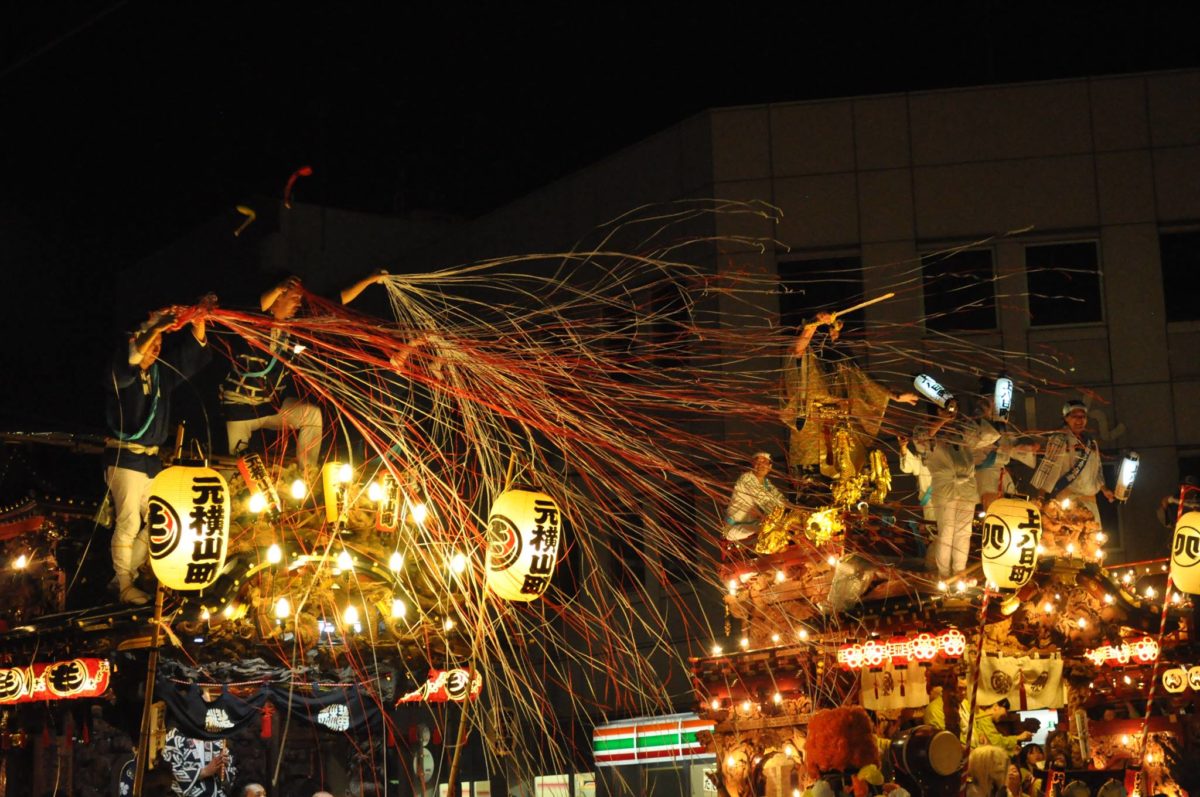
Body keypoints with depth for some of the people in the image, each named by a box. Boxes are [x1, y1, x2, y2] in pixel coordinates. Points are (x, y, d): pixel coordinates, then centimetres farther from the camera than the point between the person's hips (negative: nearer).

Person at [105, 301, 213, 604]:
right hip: (125, 457, -7)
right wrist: (155, 328, -38)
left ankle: (127, 571, 19)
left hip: (152, 459, 7)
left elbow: (192, 355, 5)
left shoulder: (162, 373, 10)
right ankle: (124, 586, -2)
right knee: (128, 523, -9)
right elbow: (127, 362, -30)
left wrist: (199, 323, -13)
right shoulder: (122, 375, -7)